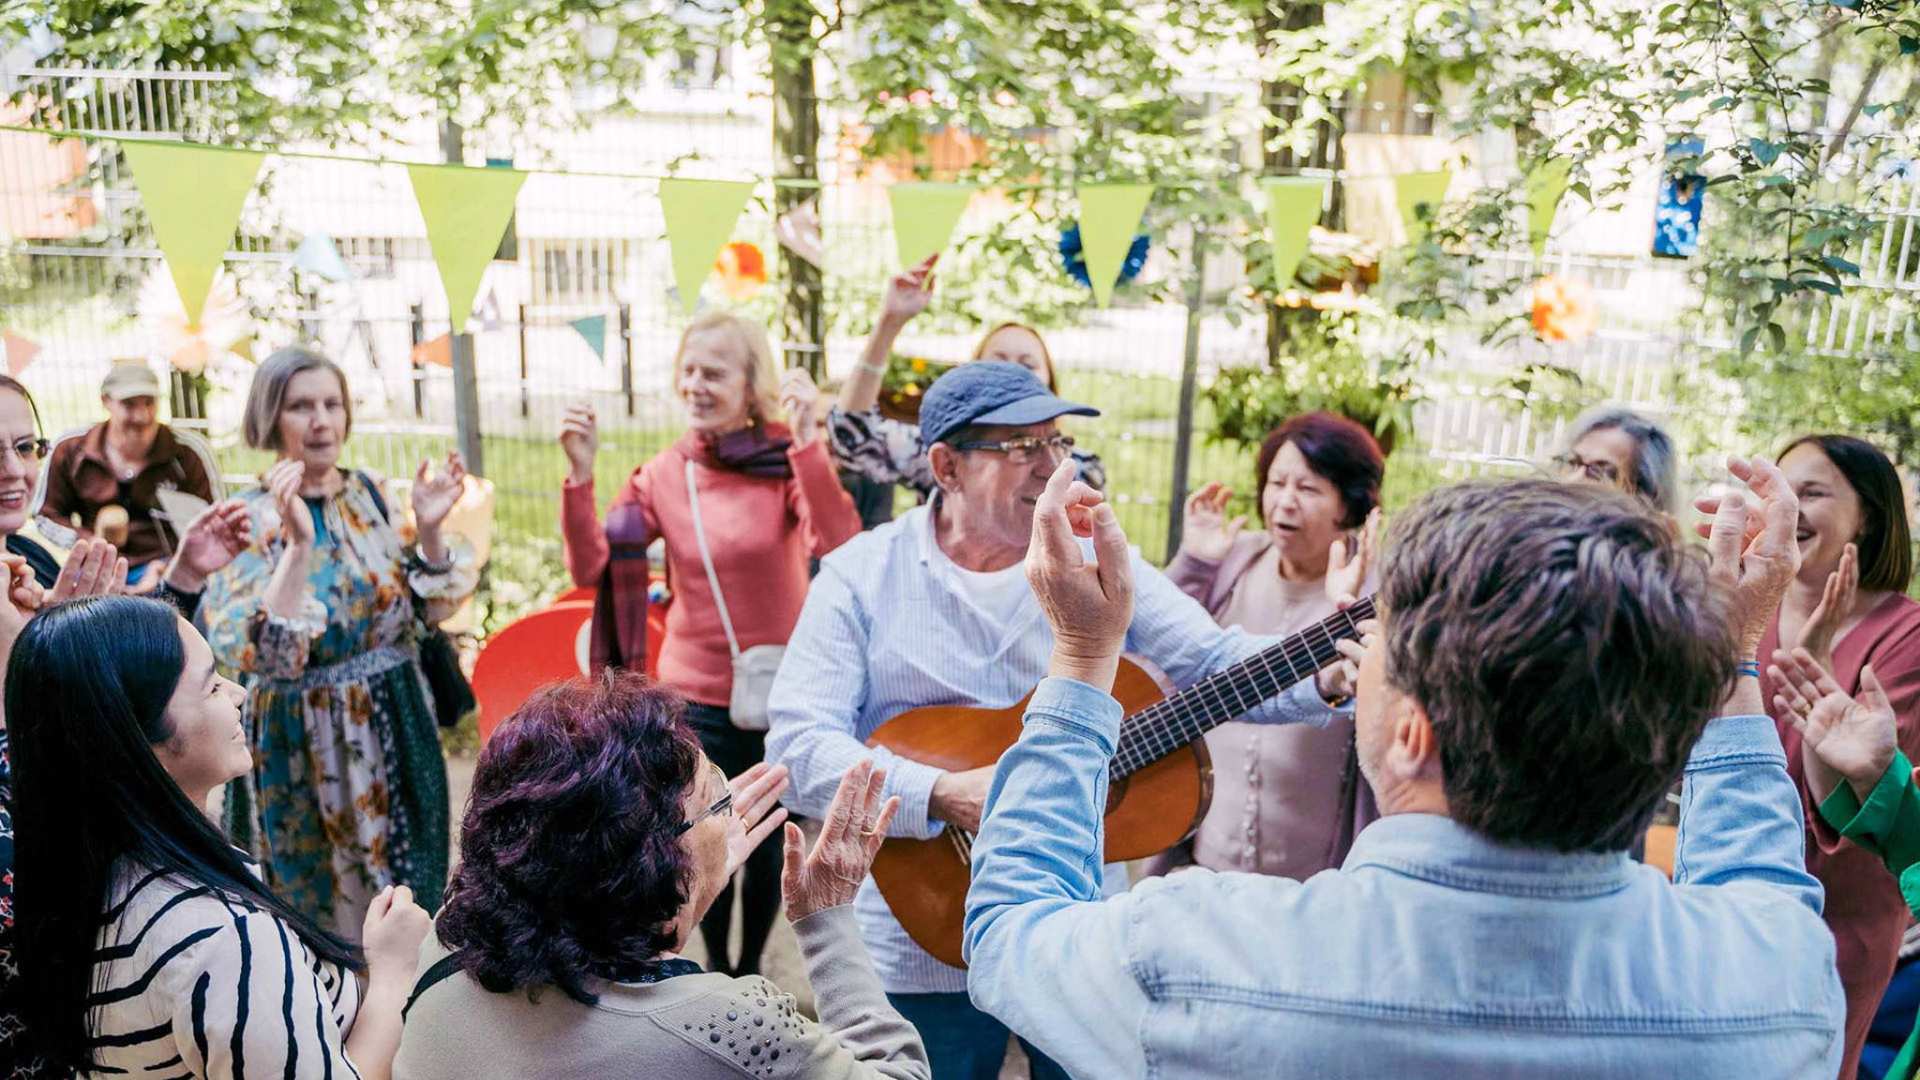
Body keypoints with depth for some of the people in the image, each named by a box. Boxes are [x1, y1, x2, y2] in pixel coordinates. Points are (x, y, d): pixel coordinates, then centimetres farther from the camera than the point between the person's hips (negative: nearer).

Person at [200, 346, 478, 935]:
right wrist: (298, 544, -32)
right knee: (321, 909, 10)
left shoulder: (367, 493, 2)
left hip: (394, 729, 5)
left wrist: (429, 529, -12)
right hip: (305, 745, -5)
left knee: (404, 898, 16)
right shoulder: (249, 519, -14)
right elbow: (262, 656, -25)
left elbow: (426, 609, 4)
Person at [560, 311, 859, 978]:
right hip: (698, 697, 1)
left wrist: (807, 445, -34)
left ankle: (750, 968, 40)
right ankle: (717, 967, 38)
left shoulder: (785, 460, -11)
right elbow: (589, 569, -8)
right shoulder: (663, 475, -3)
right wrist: (580, 475, -18)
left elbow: (842, 548, -28)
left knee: (768, 845, 15)